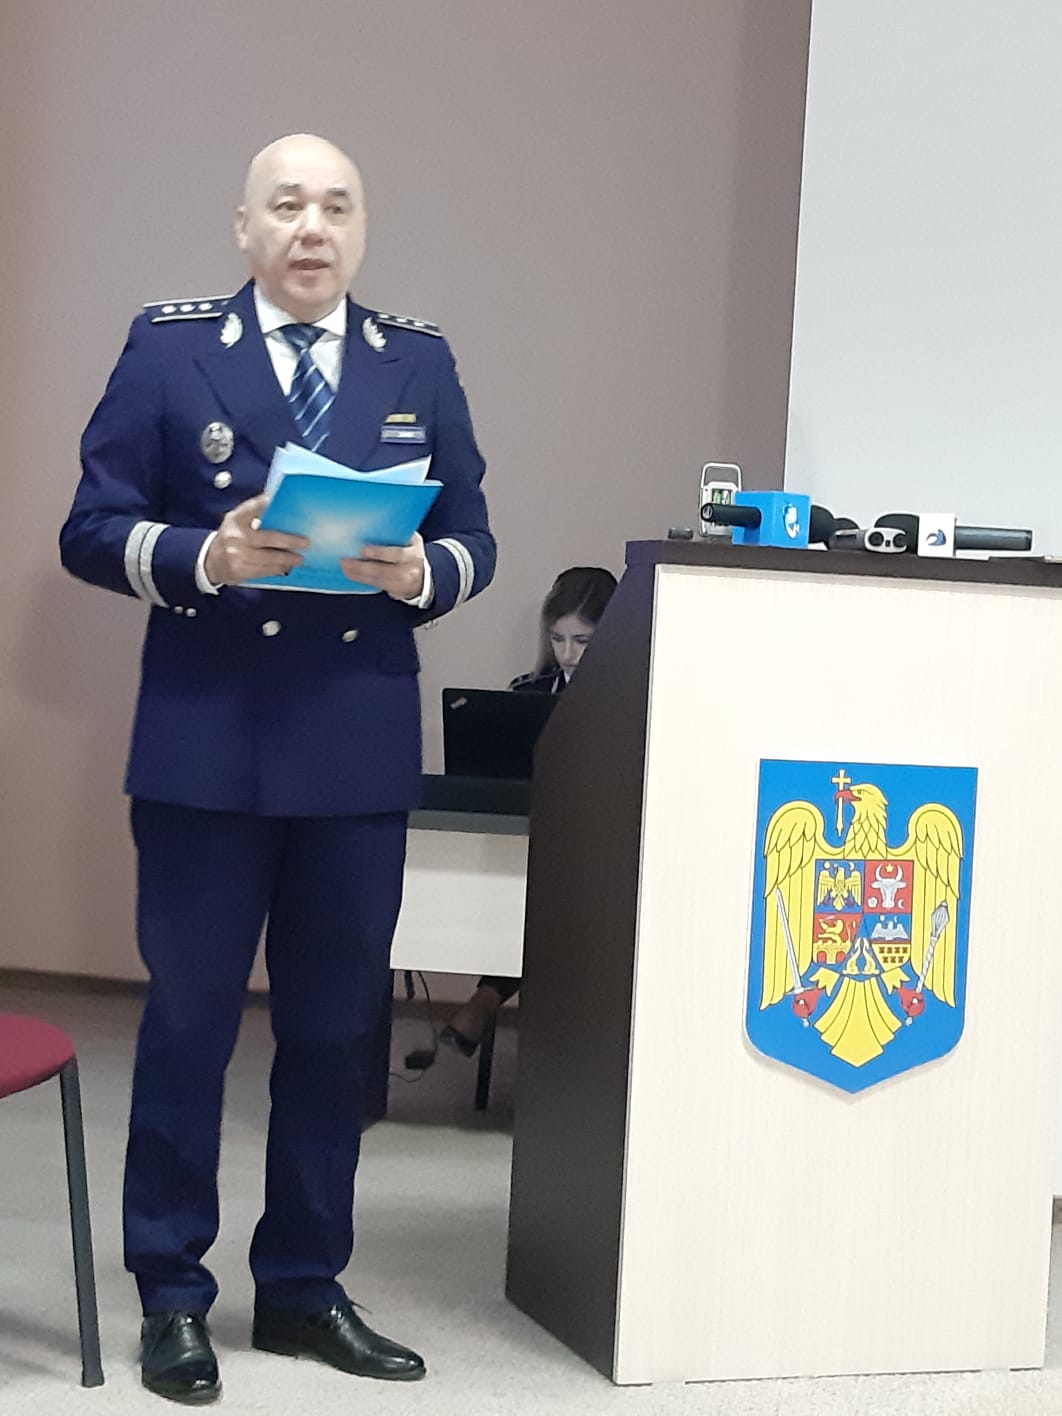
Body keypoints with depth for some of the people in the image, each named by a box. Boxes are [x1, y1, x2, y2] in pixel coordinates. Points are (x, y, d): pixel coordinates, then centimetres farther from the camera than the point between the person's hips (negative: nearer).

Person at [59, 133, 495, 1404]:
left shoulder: (419, 363, 9)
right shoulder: (168, 348, 2)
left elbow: (473, 541, 8)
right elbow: (91, 530, -2)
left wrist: (418, 570, -14)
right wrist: (207, 555, -20)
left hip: (361, 749, 3)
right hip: (205, 743, -2)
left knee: (333, 1025, 10)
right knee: (188, 1017, 4)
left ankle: (303, 1289, 24)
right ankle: (172, 1295, 18)